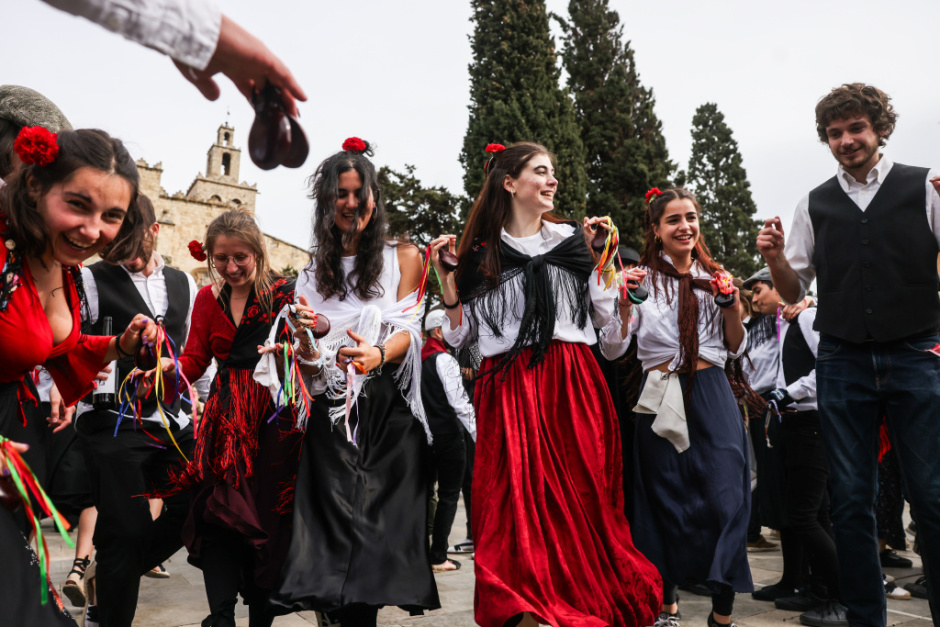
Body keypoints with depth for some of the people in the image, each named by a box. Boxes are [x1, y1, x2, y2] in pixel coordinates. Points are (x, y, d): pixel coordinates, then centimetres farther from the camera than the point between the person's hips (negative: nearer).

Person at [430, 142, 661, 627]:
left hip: (572, 385, 1)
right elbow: (461, 337, 10)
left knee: (579, 496, 0)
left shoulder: (574, 241, 12)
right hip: (507, 391, -1)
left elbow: (610, 325, 8)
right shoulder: (482, 254, 9)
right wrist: (445, 278, 2)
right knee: (515, 501, -6)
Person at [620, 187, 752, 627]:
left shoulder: (713, 277, 12)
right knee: (665, 501, 6)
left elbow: (736, 349, 14)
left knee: (725, 495, -6)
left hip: (712, 397, 2)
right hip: (662, 400, -2)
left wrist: (732, 305, -1)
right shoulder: (642, 278, 2)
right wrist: (623, 303, -19)